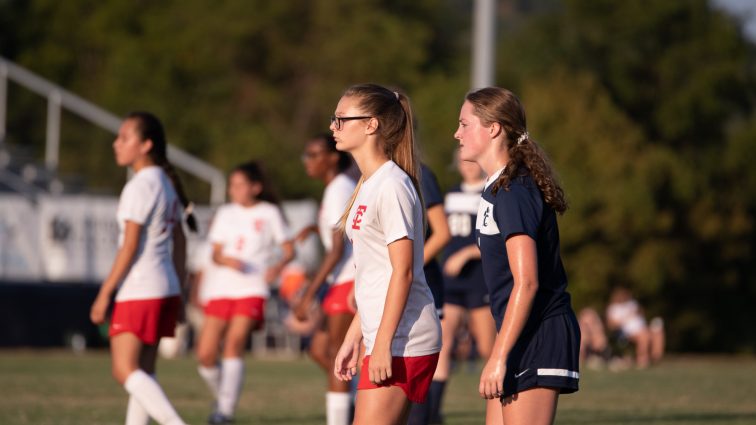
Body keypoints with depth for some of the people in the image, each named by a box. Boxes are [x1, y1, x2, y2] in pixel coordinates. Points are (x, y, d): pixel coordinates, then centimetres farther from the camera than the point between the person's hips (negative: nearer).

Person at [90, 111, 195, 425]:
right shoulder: (167, 184, 13)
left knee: (124, 370, -11)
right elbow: (180, 242, 17)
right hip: (165, 287, 10)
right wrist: (178, 290, 21)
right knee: (142, 371, 10)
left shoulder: (139, 187, -15)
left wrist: (104, 293, -14)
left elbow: (130, 246, -17)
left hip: (139, 290, -10)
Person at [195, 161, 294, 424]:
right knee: (205, 354, -6)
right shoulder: (225, 214, 15)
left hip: (251, 288, -4)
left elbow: (288, 250, 6)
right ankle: (222, 398, 20)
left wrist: (277, 266, -16)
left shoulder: (269, 213, 7)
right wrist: (226, 260, -15)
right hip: (220, 288, 4)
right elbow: (215, 253, 8)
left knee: (234, 343, -21)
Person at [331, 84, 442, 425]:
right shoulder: (369, 185, 16)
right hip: (384, 337, 10)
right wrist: (353, 339, 20)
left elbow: (402, 271, -18)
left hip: (403, 341, -10)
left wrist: (383, 344, -20)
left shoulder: (392, 185, -13)